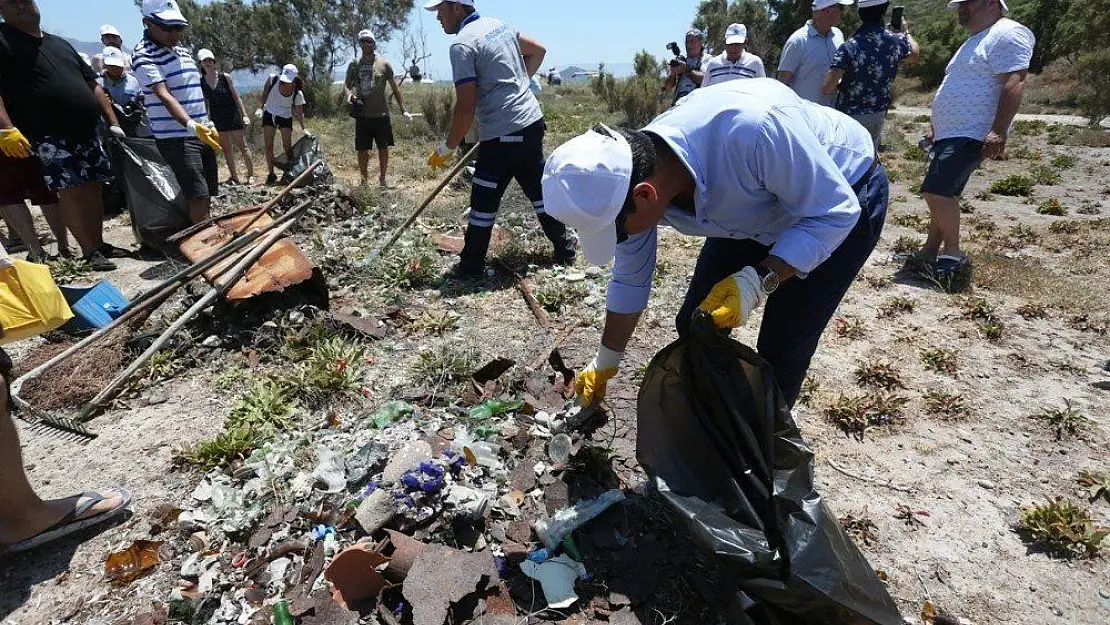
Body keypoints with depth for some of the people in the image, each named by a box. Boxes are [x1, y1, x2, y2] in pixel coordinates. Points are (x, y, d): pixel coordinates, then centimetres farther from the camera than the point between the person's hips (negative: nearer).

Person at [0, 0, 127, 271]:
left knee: (92, 188, 6)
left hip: (86, 132, 6)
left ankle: (99, 243, 14)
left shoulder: (61, 44, 21)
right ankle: (90, 251, -7)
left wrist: (113, 123, 14)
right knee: (70, 191, -10)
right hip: (49, 137, -6)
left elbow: (93, 85, 22)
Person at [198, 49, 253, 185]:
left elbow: (236, 97, -2)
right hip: (217, 120, 3)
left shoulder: (225, 77, -4)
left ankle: (251, 175, 7)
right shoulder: (201, 82, 3)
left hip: (233, 116, -3)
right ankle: (234, 176, 12)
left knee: (242, 146, -1)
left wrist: (244, 115, -7)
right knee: (226, 149, 6)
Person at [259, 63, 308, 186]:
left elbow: (299, 112, -13)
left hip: (286, 117, -1)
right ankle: (271, 174, 6)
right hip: (269, 114, 1)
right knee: (268, 146, -1)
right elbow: (265, 92, 0)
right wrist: (261, 107, 2)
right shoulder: (273, 79, -18)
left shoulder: (297, 93, -20)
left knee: (287, 147, -5)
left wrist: (303, 128, -22)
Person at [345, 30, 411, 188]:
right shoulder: (354, 65, 7)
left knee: (383, 148, 5)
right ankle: (363, 179, 18)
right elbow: (347, 85, 17)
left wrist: (403, 110, -3)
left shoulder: (384, 63, 1)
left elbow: (395, 88, 3)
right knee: (362, 150, 5)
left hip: (381, 115, -1)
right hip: (362, 115, 1)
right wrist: (349, 94, -7)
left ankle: (382, 178, 20)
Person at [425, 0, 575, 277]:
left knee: (483, 202, 2)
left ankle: (471, 266, 12)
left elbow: (466, 107, -16)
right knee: (538, 188, 18)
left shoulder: (462, 44, -12)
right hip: (532, 122, 8)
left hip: (502, 135, -8)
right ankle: (564, 248, 27)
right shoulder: (498, 24, 13)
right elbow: (538, 51, 24)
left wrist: (447, 147, -6)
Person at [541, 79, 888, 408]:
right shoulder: (628, 175, -21)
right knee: (695, 326, 3)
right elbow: (630, 278, -5)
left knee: (781, 351, -9)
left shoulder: (749, 129, -44)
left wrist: (758, 281, -42)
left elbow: (836, 211, -29)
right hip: (758, 211, 5)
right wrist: (605, 362, 5)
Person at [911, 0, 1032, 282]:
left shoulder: (1007, 34, -9)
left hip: (971, 137, -10)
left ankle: (953, 254, -7)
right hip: (949, 135, 10)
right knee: (942, 195, 10)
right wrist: (936, 127, 26)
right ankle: (931, 251, 16)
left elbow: (1015, 83, -20)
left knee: (936, 192, -18)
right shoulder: (974, 42, 23)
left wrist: (998, 132, -28)